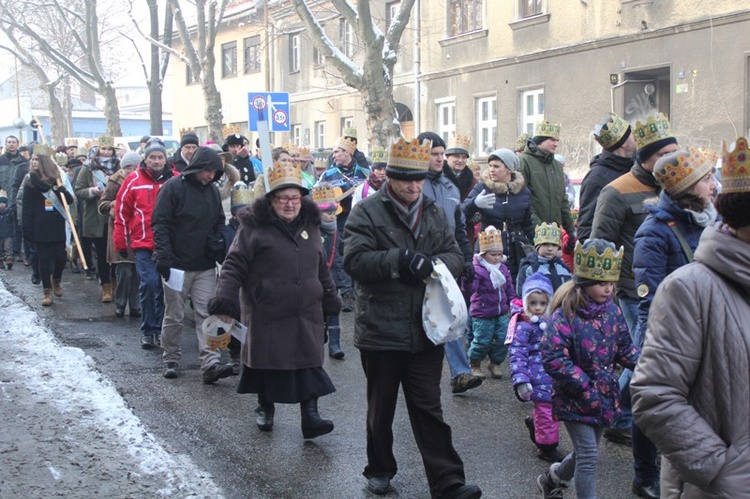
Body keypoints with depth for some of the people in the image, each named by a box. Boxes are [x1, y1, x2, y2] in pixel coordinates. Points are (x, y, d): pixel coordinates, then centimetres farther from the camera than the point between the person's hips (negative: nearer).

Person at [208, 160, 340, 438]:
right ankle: (265, 408, 30)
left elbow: (322, 269, 21)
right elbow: (234, 266, -7)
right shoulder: (254, 227, -5)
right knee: (267, 361, 9)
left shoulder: (310, 226, 11)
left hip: (306, 314, 4)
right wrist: (225, 298, -17)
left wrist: (330, 298, 23)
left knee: (309, 362, -2)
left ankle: (310, 415, 0)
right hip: (267, 314, -3)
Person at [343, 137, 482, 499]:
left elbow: (456, 258, 6)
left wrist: (433, 263, -16)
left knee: (428, 409, 7)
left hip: (425, 330, 3)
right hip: (380, 330, -2)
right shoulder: (367, 212, -6)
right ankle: (380, 469, 33)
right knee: (381, 407, 15)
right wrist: (398, 260, -28)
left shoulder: (434, 213, 9)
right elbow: (354, 259, -17)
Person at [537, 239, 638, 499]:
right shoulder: (566, 315, -21)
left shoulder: (612, 310, 0)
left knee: (586, 453, 20)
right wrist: (585, 386, -24)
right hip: (574, 399, -7)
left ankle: (552, 478, 47)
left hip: (604, 396, 7)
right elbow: (552, 358, -25)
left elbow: (624, 348, 10)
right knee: (588, 455, -7)